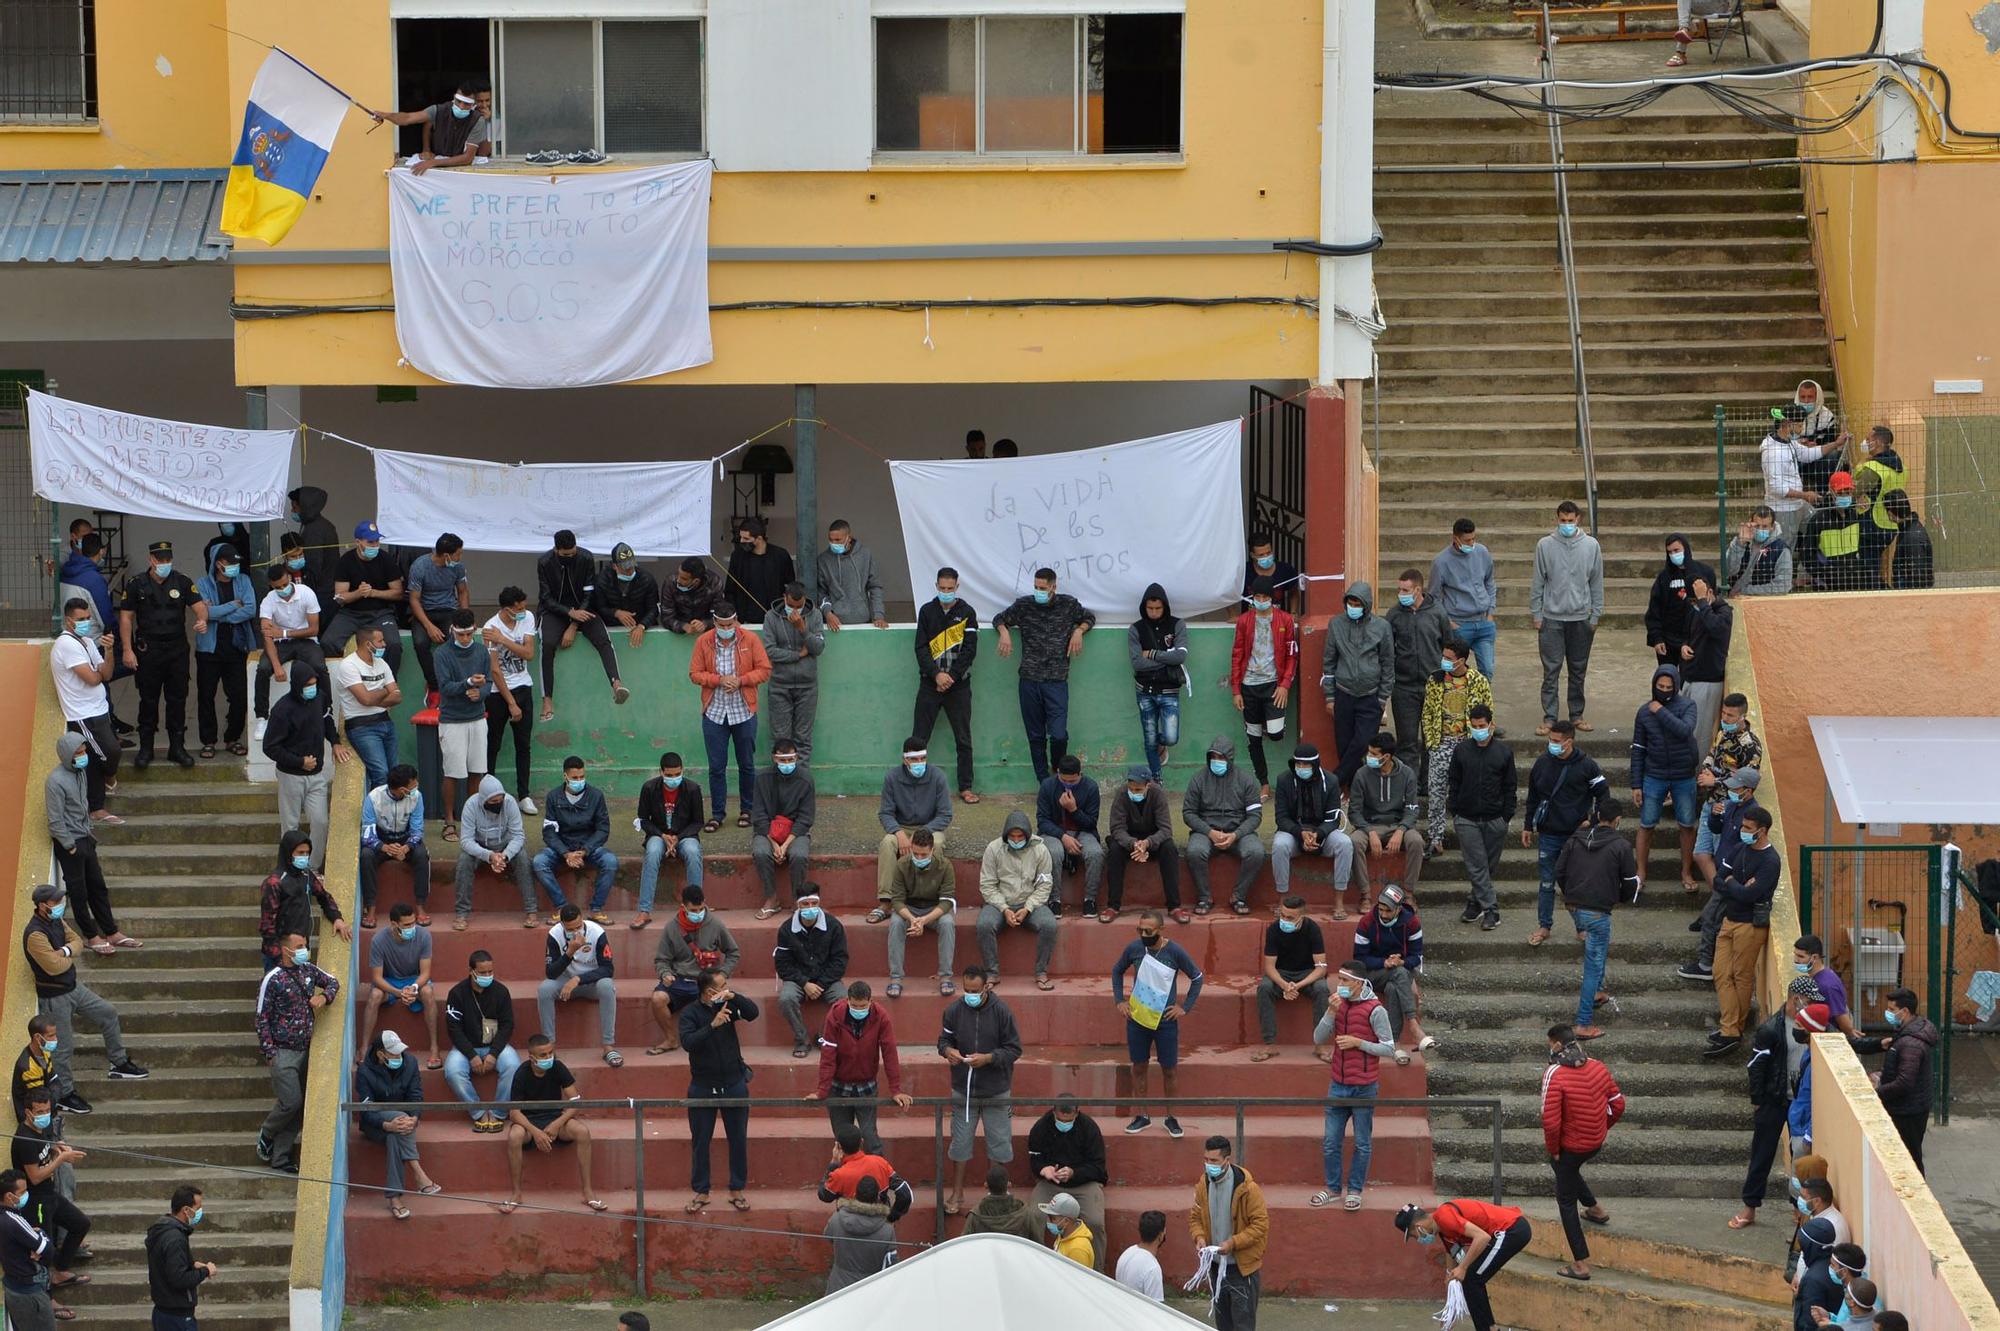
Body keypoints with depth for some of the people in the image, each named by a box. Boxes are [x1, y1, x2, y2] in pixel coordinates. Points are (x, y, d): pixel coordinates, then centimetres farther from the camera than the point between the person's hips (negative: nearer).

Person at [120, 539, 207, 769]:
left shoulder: (181, 582, 5)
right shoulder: (136, 584, -1)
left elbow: (199, 605, -2)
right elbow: (126, 618, 0)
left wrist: (202, 620, -27)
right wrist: (128, 650, -7)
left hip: (177, 649, 2)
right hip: (148, 650, -2)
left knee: (178, 699, 6)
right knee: (148, 700, 3)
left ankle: (176, 747, 15)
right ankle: (145, 748, 12)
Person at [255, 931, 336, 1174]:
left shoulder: (307, 970, 7)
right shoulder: (273, 979, -11)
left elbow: (333, 982, 25)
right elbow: (262, 1018, -9)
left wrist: (324, 996, 1)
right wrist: (269, 1052, -12)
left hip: (304, 1051, 6)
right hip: (283, 1052, -6)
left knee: (299, 1107, 4)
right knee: (291, 1102, -13)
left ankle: (281, 1159, 10)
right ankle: (267, 1133, 16)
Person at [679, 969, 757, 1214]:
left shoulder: (728, 1005, -2)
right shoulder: (691, 1013, -10)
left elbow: (753, 1013, -17)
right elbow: (687, 1042, -25)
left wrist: (733, 996, -30)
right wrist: (713, 1025, -35)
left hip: (734, 1084, 2)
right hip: (703, 1087, -2)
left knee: (738, 1139, 7)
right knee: (700, 1141, 6)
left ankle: (737, 1190, 18)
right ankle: (701, 1192, 16)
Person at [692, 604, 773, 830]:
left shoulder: (750, 640, -4)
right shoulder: (703, 642, -2)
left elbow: (764, 670, -2)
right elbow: (694, 674, -1)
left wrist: (741, 680, -17)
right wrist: (719, 680, -16)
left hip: (744, 712, 0)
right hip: (714, 712, 0)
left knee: (746, 764, 10)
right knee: (716, 767, 3)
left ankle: (747, 810, 23)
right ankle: (718, 814, 11)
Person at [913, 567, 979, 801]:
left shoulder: (966, 613, 2)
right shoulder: (927, 611, 4)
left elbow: (970, 649, -3)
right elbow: (921, 647, 0)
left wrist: (951, 676, -11)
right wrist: (936, 674, -13)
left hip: (958, 684, 0)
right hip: (930, 684, 0)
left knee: (963, 740, 4)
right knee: (919, 738, -1)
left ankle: (965, 787, 10)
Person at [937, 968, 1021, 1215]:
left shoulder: (1002, 1012, -11)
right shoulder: (953, 1011, -4)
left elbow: (1014, 1049, -7)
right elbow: (943, 1040, 8)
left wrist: (987, 1058, -22)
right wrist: (948, 1051, -15)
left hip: (996, 1092, -2)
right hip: (963, 1090, 2)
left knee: (998, 1145, 7)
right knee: (960, 1143, 8)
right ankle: (957, 1195, 20)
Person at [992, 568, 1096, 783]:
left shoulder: (1068, 604, 4)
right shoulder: (1024, 605, 4)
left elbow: (1088, 617, 22)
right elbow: (1000, 619, 19)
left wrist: (1079, 631, 1)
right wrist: (1004, 632, -3)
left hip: (1057, 679, -2)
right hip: (1030, 679, 2)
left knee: (1058, 735, -12)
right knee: (1035, 736, 6)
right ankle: (1044, 783, 15)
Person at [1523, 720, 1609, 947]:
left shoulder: (1586, 765, -9)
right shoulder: (1542, 762, 1)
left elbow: (1603, 794, 1)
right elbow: (1533, 798, 11)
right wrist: (1528, 826, 13)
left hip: (1576, 835, -2)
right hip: (1548, 835, 2)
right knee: (1547, 883, 7)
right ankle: (1544, 927, 17)